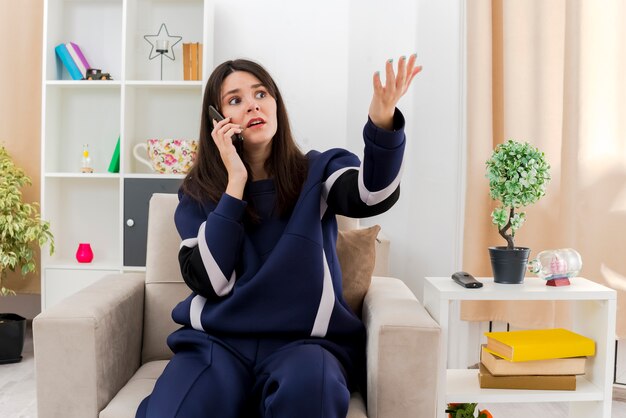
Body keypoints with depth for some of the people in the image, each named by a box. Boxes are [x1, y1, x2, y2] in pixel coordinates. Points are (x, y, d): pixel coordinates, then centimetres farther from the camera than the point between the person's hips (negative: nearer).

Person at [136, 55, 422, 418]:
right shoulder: (199, 193, 8)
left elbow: (374, 195, -16)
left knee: (306, 387, -34)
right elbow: (208, 281, -7)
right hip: (217, 340, 1)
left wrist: (383, 121, -34)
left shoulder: (317, 172, 7)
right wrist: (235, 182, -9)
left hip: (305, 341, 0)